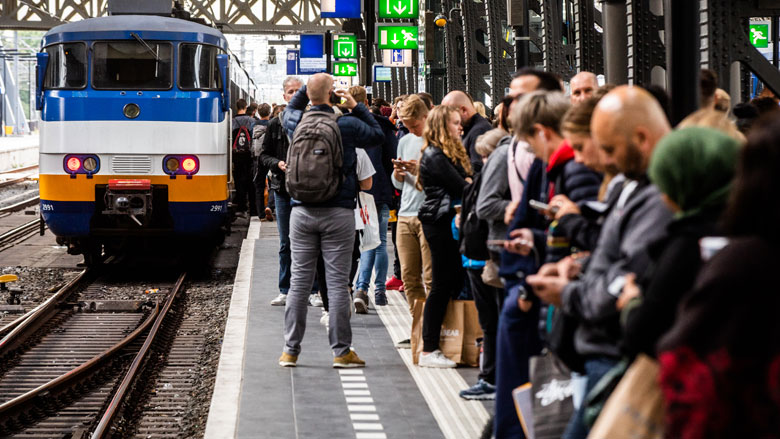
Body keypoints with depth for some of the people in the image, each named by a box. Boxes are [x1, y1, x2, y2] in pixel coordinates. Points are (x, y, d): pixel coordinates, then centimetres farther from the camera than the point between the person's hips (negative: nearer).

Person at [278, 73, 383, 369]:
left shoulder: (296, 122, 1)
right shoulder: (347, 125, -8)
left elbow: (290, 110, 26)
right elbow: (377, 134, 9)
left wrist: (308, 88, 18)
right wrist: (356, 107, 10)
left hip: (302, 211, 3)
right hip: (338, 213, -3)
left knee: (299, 281, 5)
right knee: (337, 282, -1)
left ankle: (290, 350, 8)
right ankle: (341, 351, 3)